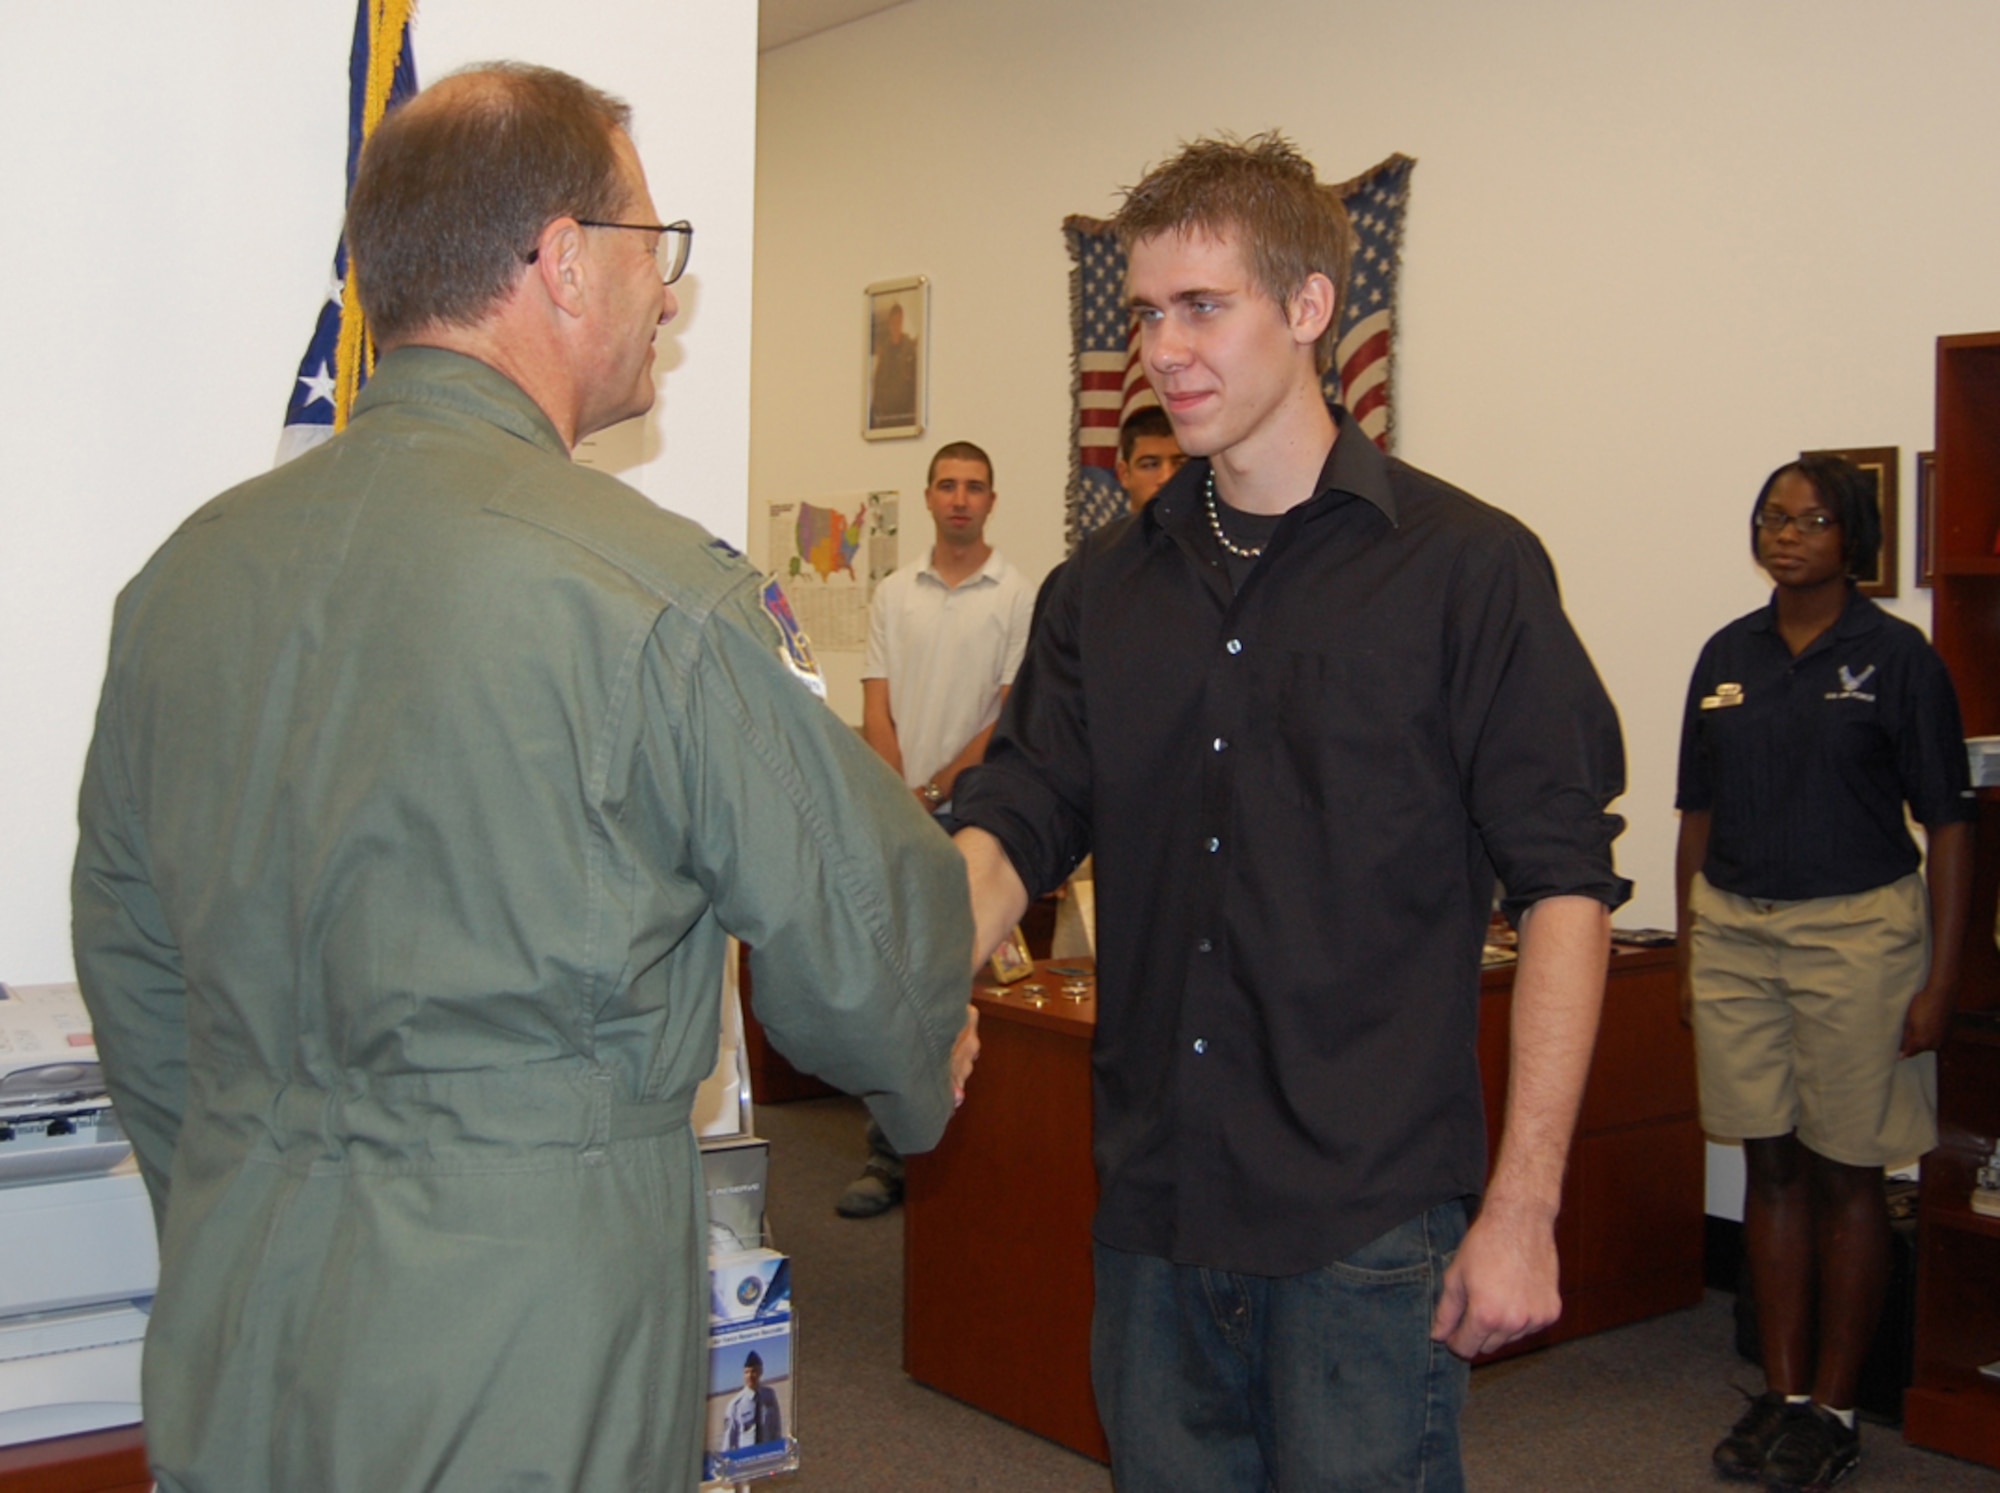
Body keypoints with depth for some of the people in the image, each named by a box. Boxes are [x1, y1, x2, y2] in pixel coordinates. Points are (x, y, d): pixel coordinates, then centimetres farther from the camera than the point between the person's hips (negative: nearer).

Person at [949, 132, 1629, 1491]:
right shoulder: (1103, 587, 9)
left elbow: (1564, 888, -7)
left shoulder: (1469, 569, -6)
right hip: (1152, 1200, 5)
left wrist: (1523, 1207, -12)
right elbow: (1017, 823, 3)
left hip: (1369, 1222, -4)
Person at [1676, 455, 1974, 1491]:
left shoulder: (1896, 656, -5)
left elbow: (1949, 824, -5)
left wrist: (1940, 979, -11)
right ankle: (1782, 1392, 21)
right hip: (1733, 932, 4)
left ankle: (1833, 1408, 16)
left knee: (1847, 1172, 4)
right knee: (1769, 1166, 10)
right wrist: (1689, 954, 9)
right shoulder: (1727, 655, 8)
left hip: (1856, 930, -4)